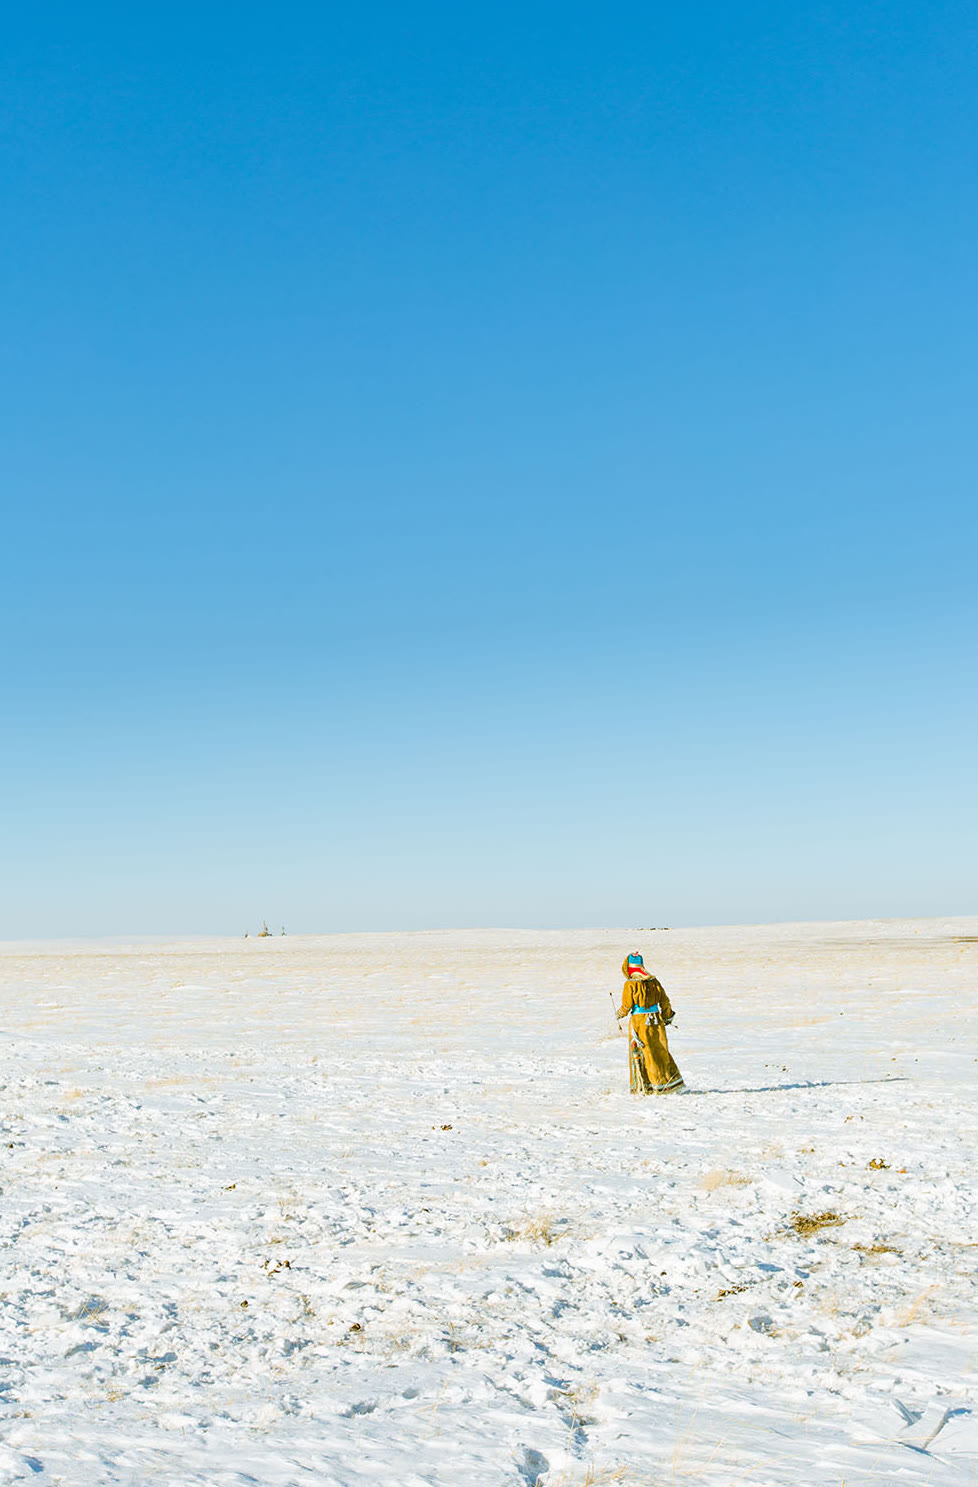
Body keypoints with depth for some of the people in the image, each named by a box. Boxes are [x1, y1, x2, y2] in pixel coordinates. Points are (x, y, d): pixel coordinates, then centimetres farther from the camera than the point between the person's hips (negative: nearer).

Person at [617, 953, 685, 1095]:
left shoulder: (630, 984, -12)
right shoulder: (654, 981, 4)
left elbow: (627, 1005, -9)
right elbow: (665, 1001, 10)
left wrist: (620, 1014, 12)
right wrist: (667, 1016, 23)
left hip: (639, 1021, -5)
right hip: (656, 1021, 5)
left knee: (639, 1055, 3)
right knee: (661, 1052, 13)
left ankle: (643, 1087, 4)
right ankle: (673, 1081, 15)